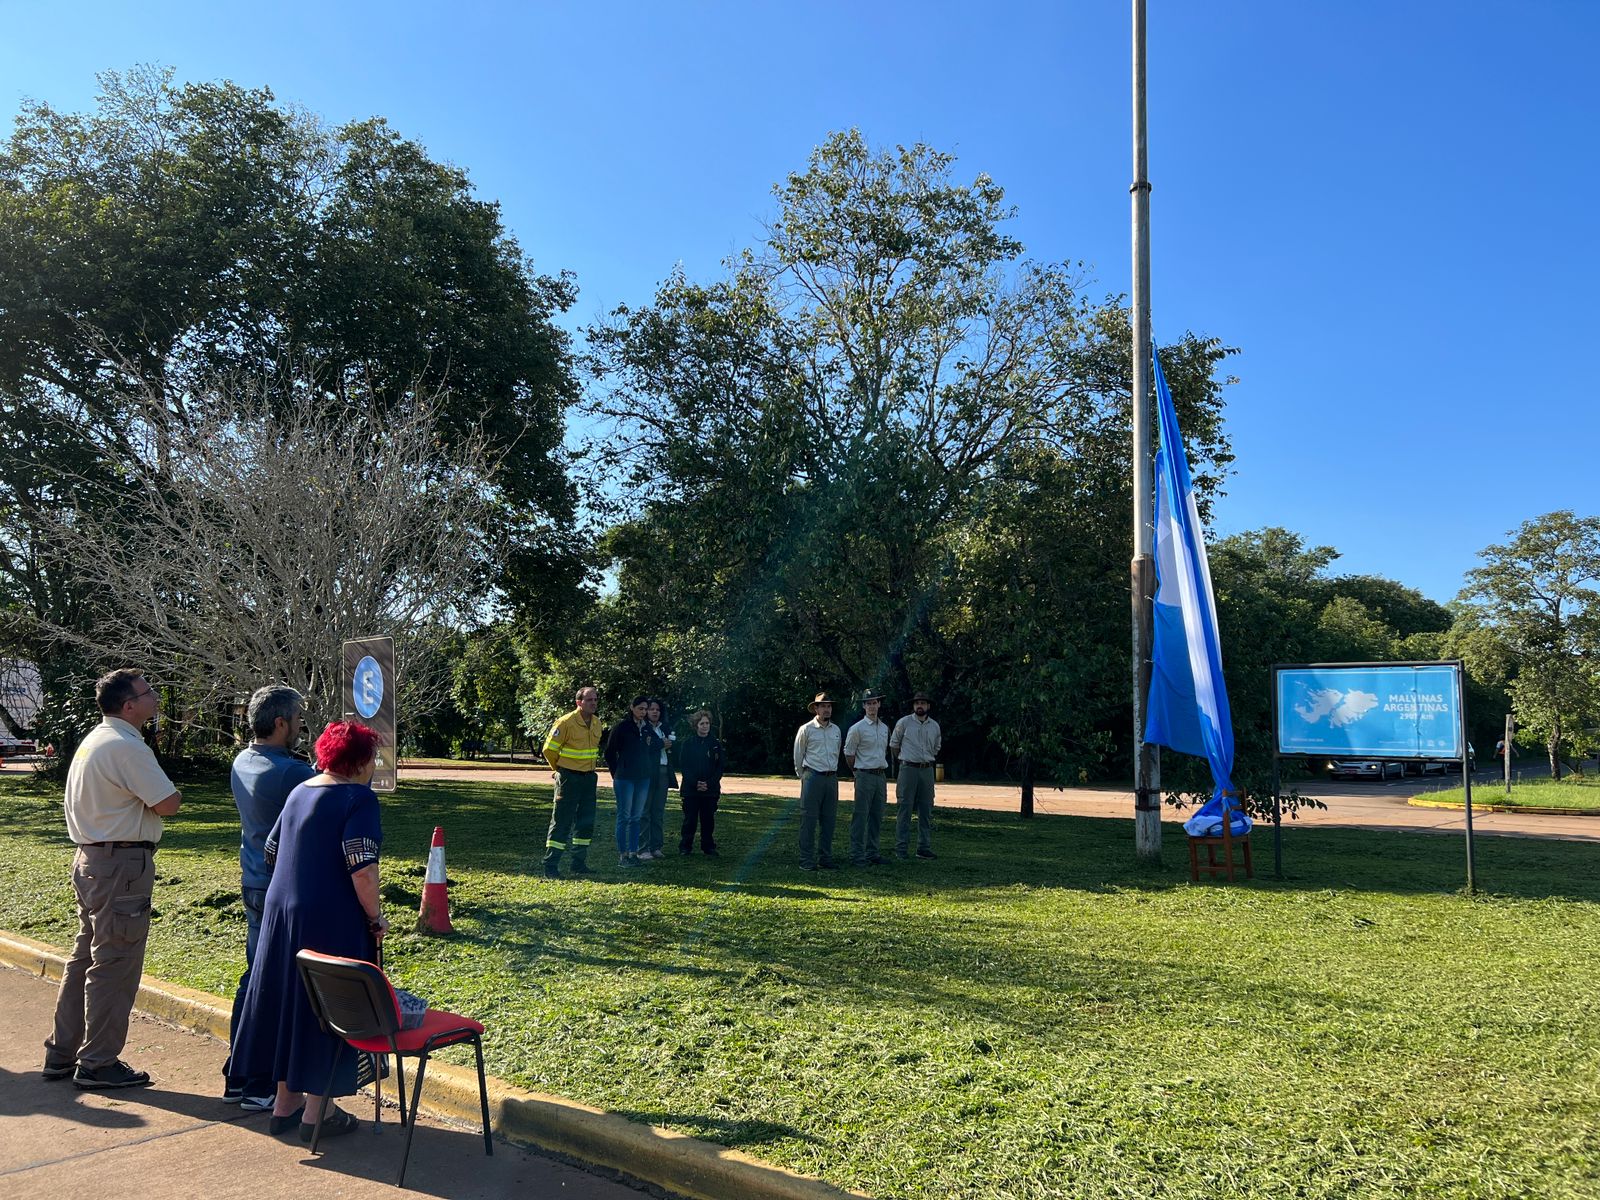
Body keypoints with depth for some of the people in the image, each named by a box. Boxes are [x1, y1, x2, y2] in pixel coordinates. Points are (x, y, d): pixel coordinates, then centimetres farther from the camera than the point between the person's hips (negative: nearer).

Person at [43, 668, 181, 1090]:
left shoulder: (93, 740, 14)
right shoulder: (127, 747, -18)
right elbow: (166, 804, -19)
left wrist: (144, 800, 4)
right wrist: (176, 794, 1)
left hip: (90, 859, 10)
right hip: (122, 863, -10)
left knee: (85, 957, 18)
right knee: (114, 965, -1)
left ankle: (62, 1055, 27)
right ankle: (98, 1063, 7)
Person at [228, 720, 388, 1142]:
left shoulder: (299, 792, 10)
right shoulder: (358, 798, -15)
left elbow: (270, 853, 18)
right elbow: (362, 869, -23)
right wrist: (375, 919, -11)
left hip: (281, 912, 8)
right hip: (332, 921, -8)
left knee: (289, 1001, 17)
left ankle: (286, 1102, 29)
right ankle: (317, 1111, 13)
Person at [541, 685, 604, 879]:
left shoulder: (597, 723, 7)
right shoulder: (566, 723, -15)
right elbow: (549, 749, -10)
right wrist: (560, 769, 4)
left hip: (589, 777, 7)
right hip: (569, 778, -7)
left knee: (586, 821, 10)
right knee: (562, 821, -5)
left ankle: (579, 864, 20)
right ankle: (550, 866, 0)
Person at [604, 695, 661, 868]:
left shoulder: (648, 729, 9)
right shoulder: (622, 727, -6)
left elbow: (656, 749, 18)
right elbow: (610, 751, -3)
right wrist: (616, 772, -1)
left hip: (643, 779, 5)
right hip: (625, 779, -5)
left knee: (636, 817, 9)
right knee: (624, 816, -2)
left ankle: (633, 853, 14)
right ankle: (622, 855, 3)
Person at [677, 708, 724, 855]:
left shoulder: (716, 745, 6)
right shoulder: (687, 745, 3)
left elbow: (720, 768, 3)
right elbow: (683, 766, -2)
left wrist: (709, 783, -11)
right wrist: (695, 783, -13)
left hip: (711, 790, 1)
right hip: (690, 789, -1)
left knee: (708, 820, 5)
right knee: (690, 819, 1)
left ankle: (708, 847, 15)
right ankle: (685, 847, 10)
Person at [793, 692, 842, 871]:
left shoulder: (836, 730, 11)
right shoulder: (806, 730, -3)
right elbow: (798, 756, 5)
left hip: (832, 778, 5)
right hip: (813, 777, -5)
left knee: (829, 819, 7)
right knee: (809, 819, -5)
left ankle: (825, 858, 15)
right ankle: (806, 860, 0)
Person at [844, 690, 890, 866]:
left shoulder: (884, 728, 13)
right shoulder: (857, 728, -7)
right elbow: (848, 754, -1)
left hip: (881, 775, 6)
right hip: (865, 776, -6)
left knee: (877, 817, 10)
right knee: (860, 817, -6)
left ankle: (872, 852, 18)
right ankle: (857, 855, -2)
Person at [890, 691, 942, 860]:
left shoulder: (935, 726, 9)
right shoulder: (904, 722, -1)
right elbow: (893, 744, 9)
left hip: (927, 770, 4)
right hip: (908, 769, -4)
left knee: (926, 811, 6)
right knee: (904, 809, -5)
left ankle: (924, 848, 12)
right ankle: (901, 849, -2)